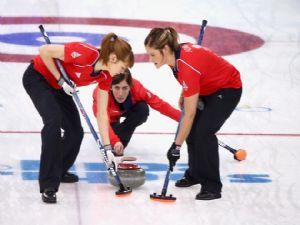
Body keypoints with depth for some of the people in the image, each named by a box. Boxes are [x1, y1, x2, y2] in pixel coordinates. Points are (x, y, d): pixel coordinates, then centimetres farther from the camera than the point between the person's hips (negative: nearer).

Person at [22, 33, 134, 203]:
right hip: (37, 77, -8)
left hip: (58, 87, 8)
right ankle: (48, 186, -27)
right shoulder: (85, 53, -34)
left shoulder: (105, 76, -10)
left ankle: (58, 171, 32)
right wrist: (61, 80, -26)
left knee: (76, 132, 3)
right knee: (54, 121, -27)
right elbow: (44, 51, -28)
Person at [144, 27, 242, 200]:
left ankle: (212, 187, -13)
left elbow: (189, 114, -32)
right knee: (192, 129, 4)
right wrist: (185, 94, 4)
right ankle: (195, 174, 23)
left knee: (204, 131, -21)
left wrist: (177, 146, -27)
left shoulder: (188, 66, -38)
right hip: (209, 87, 9)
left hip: (229, 88, -9)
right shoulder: (177, 52, -14)